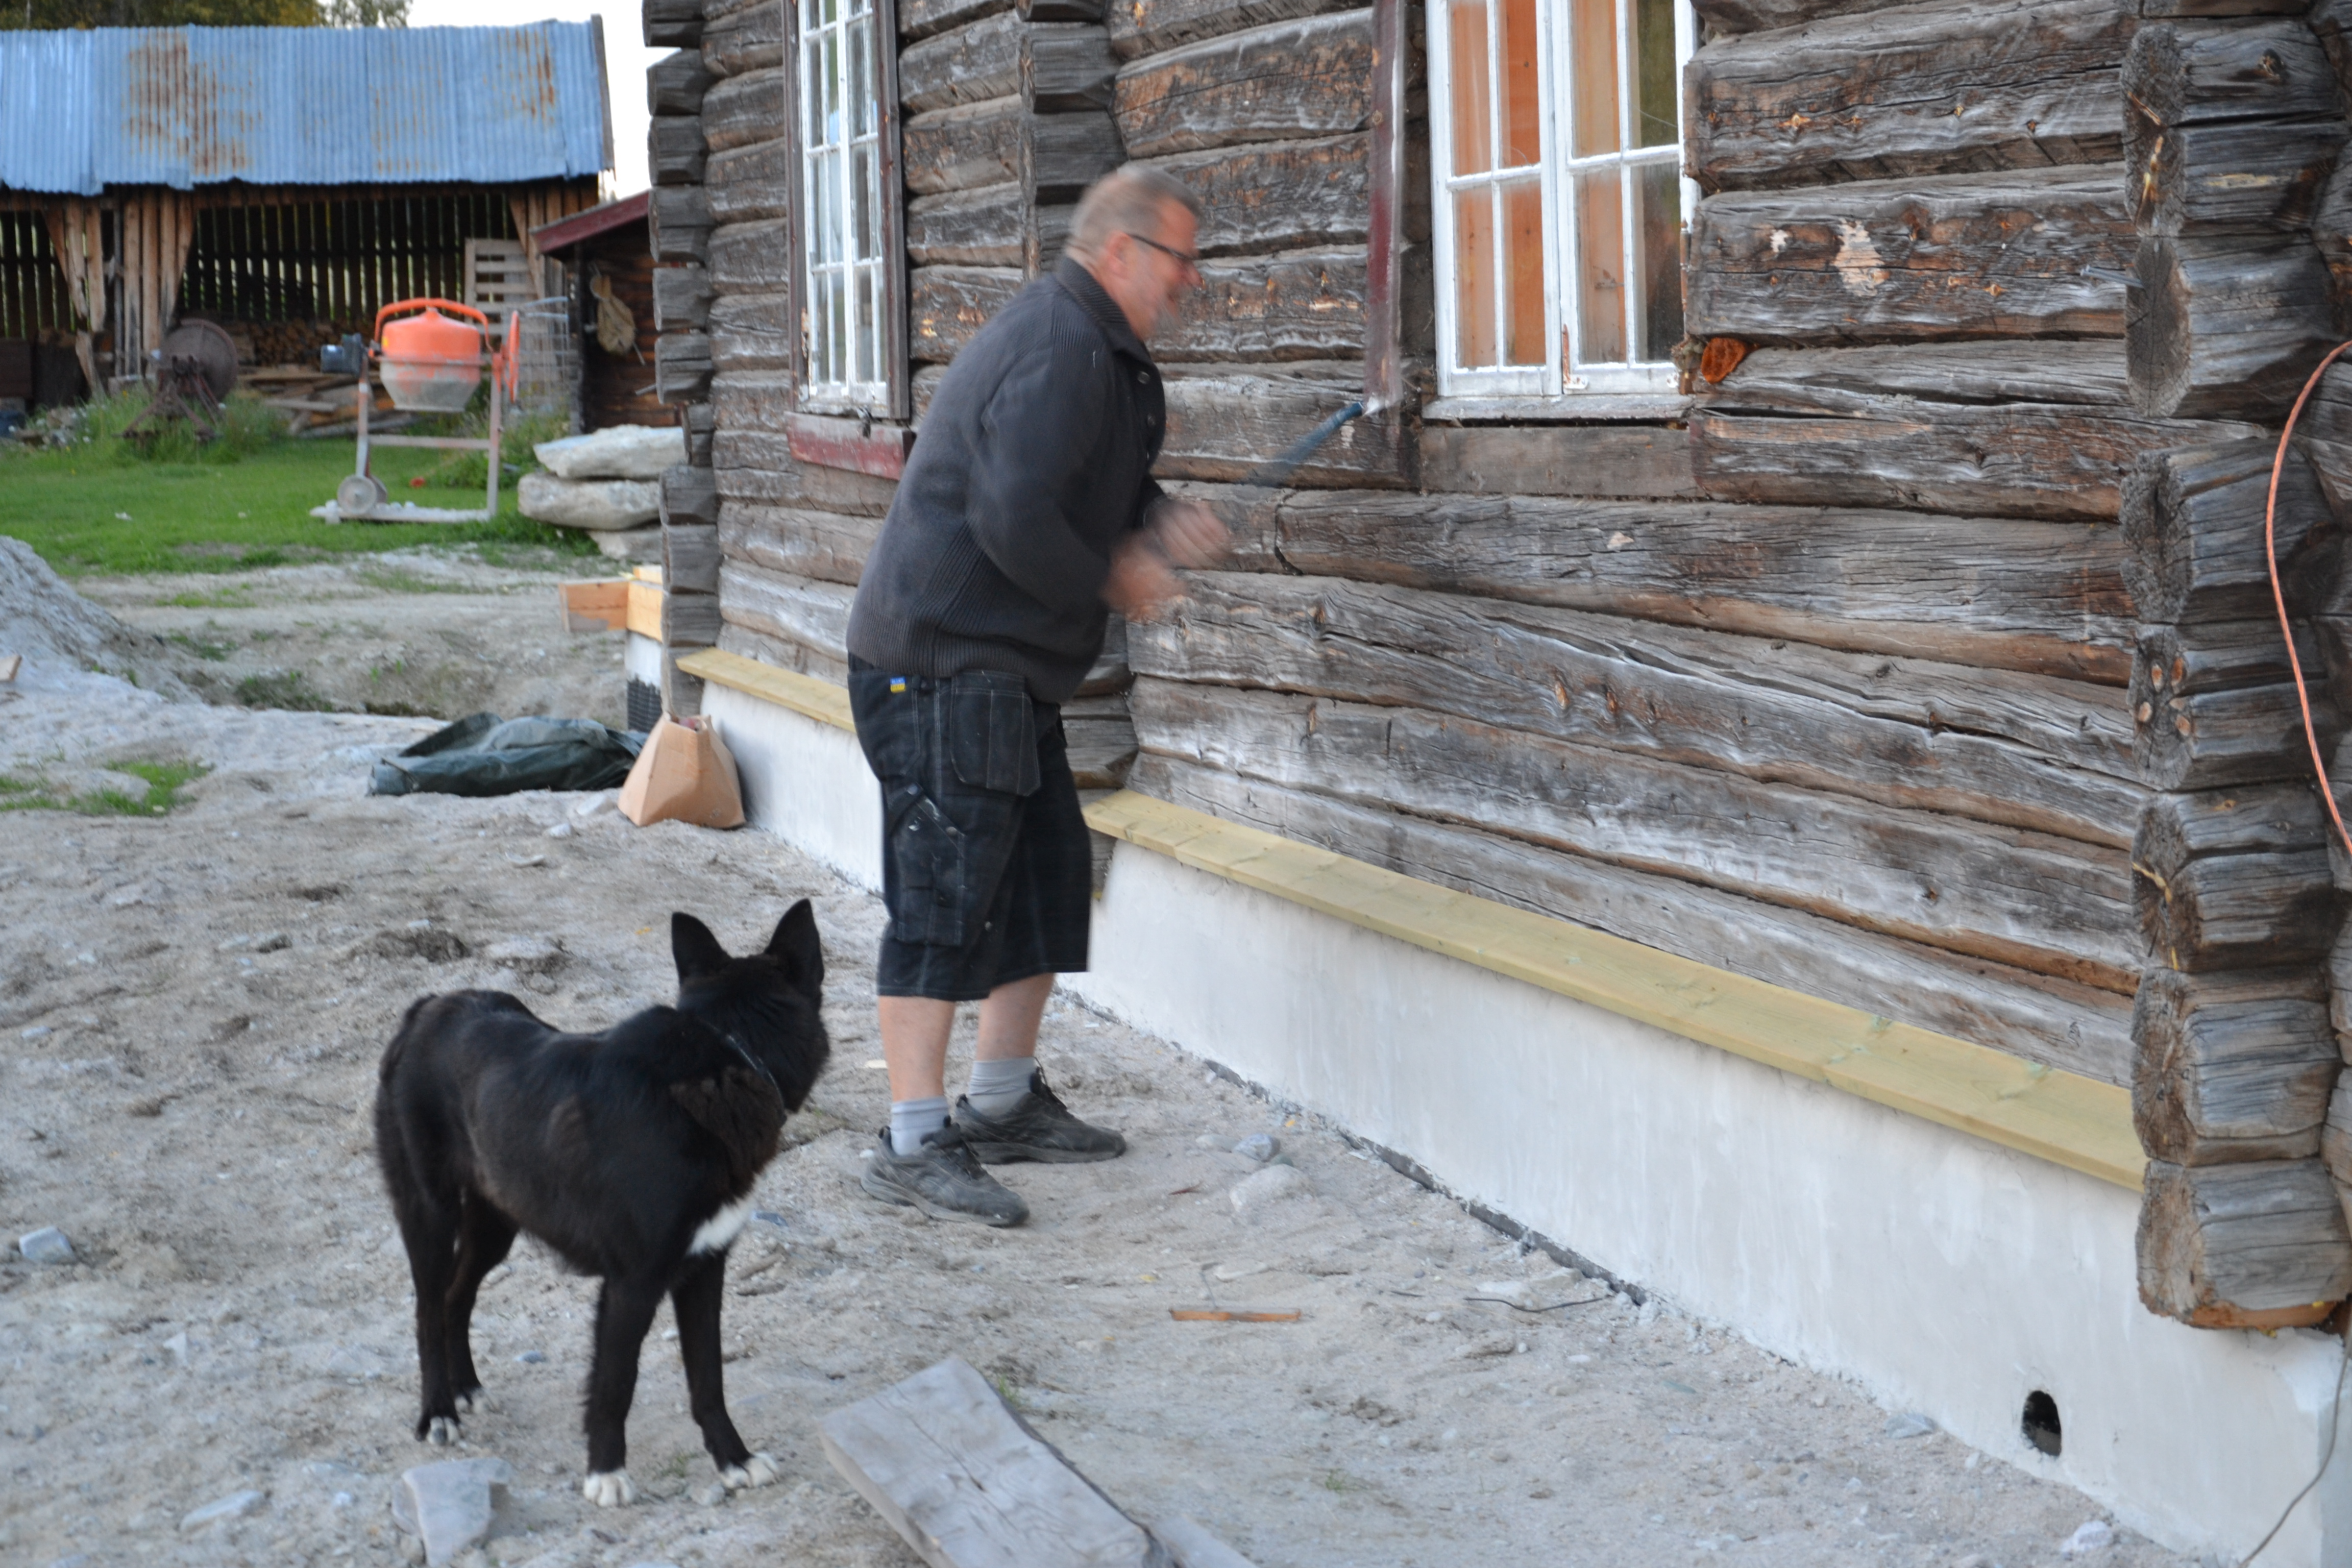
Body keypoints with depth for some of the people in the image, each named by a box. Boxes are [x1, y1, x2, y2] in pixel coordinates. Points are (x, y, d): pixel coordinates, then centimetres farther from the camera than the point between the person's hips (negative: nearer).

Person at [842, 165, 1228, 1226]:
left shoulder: (1102, 353, 18)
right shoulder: (1058, 352, -18)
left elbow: (1099, 498, 26)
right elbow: (1013, 521, -27)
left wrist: (1160, 529, 4)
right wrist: (1114, 579, -12)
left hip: (1008, 672, 11)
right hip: (942, 664, -11)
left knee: (1050, 880, 16)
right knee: (946, 896, -11)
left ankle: (1005, 1101, 28)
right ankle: (914, 1143, -9)